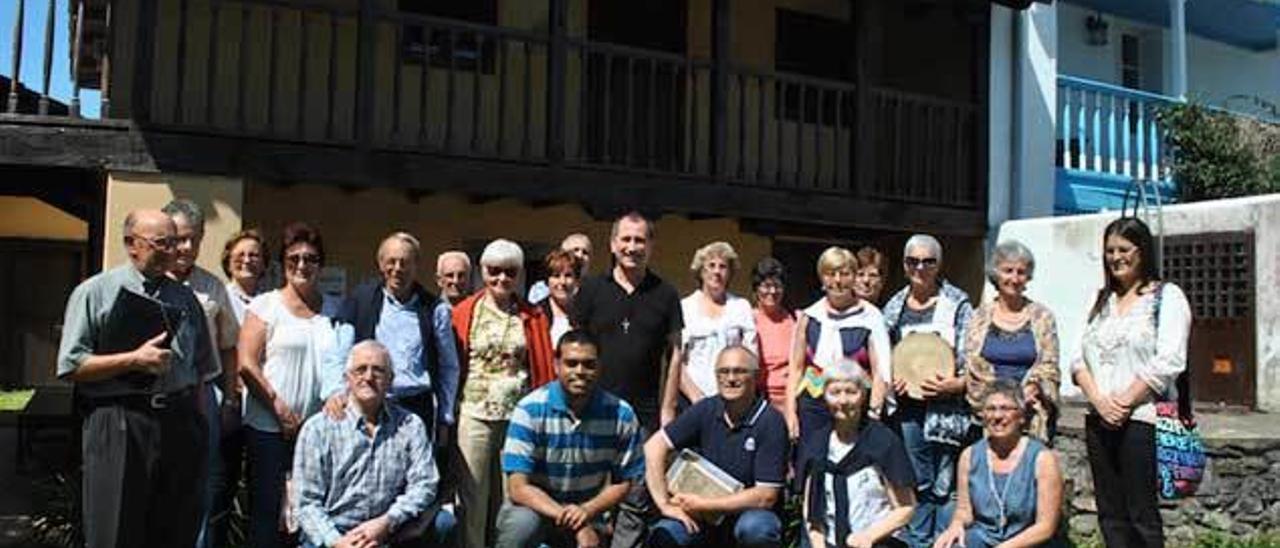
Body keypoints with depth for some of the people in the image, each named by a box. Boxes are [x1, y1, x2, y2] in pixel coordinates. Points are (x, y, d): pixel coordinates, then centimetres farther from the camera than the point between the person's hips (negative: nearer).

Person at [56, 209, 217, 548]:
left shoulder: (185, 299, 14)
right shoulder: (94, 292, 1)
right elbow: (70, 366, -5)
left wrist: (196, 423, 11)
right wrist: (134, 359, -14)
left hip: (180, 423, 4)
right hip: (119, 425, -4)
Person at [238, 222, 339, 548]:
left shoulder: (333, 310, 12)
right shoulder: (265, 305, 2)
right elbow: (247, 365, -4)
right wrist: (280, 410, -8)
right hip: (269, 427, -3)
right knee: (266, 511, 1)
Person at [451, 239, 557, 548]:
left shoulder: (533, 317, 6)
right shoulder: (464, 313, 2)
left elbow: (545, 369, 4)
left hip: (519, 415, 1)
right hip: (475, 415, -1)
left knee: (512, 498, 8)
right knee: (474, 495, 6)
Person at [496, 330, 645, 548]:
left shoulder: (621, 415, -9)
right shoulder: (530, 409, -17)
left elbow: (623, 482, 0)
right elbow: (518, 487, -19)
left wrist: (587, 511, -19)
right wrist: (573, 523, -26)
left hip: (588, 514, 2)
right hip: (536, 506, -1)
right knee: (519, 525, -31)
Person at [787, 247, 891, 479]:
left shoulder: (870, 317, 2)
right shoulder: (809, 317, 10)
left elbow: (881, 371, -2)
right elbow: (796, 368, 12)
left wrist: (873, 410, -13)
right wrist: (790, 410, 5)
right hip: (813, 405, 3)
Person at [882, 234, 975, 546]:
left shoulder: (958, 305, -1)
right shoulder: (895, 307, 11)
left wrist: (953, 385, -18)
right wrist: (890, 381, -1)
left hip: (948, 409, -3)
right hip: (909, 408, 4)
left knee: (945, 488, 0)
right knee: (916, 485, 11)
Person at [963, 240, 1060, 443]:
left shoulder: (1042, 316, 8)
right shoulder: (980, 316, 9)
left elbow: (1049, 366, 3)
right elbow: (971, 365, 4)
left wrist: (1026, 392, -14)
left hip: (1031, 414, 0)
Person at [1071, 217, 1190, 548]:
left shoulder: (1167, 297, -1)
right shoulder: (1103, 301, 17)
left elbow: (1168, 363, -11)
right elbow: (1080, 359, 10)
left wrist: (1124, 402, -14)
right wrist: (1098, 399, -6)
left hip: (1142, 419, -6)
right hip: (1100, 420, 6)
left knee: (1141, 515, -3)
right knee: (1110, 514, 8)